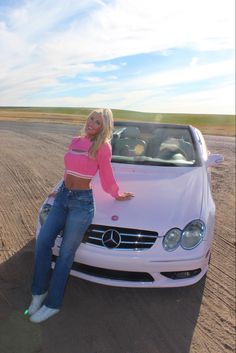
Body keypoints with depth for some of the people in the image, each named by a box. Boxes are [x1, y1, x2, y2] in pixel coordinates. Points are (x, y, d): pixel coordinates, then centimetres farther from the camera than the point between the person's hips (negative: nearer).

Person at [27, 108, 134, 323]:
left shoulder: (102, 147, -11)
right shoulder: (75, 142, 7)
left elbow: (106, 177, 1)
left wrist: (117, 195, 12)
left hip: (82, 202, -6)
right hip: (63, 196, 6)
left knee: (66, 254, 2)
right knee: (42, 242, 4)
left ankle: (53, 304, 19)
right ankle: (40, 291, 25)